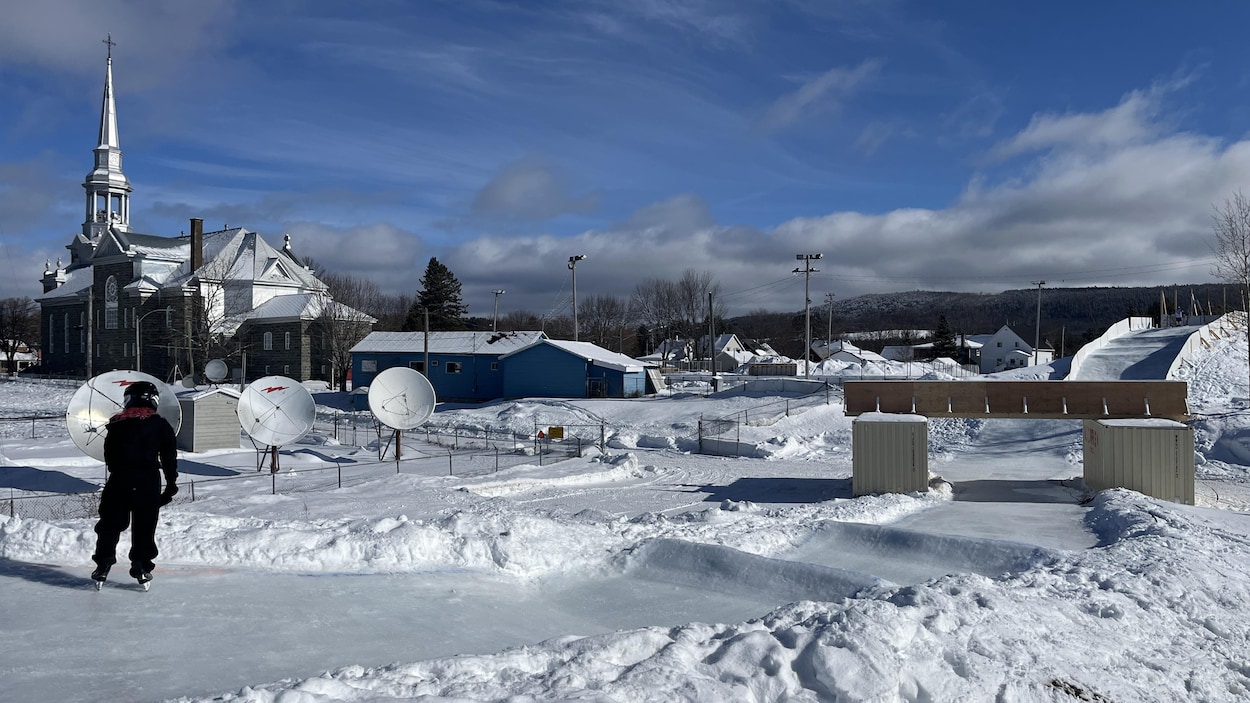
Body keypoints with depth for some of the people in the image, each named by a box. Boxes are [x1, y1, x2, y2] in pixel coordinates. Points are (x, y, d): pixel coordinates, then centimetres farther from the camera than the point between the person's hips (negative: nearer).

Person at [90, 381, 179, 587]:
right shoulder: (159, 424, 3)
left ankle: (103, 565, 9)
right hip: (148, 482, -1)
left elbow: (109, 456, 13)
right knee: (144, 526, 7)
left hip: (119, 479, 1)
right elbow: (169, 457, 3)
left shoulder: (116, 422, 8)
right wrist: (171, 485, 10)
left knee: (110, 523, 11)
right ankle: (141, 566, 6)